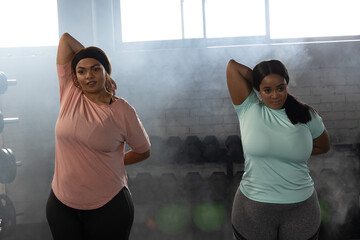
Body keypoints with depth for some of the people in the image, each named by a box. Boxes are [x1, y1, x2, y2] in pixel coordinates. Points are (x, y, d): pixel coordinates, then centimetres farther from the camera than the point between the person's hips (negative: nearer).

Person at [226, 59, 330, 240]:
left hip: (300, 207, 1)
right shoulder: (248, 108, -6)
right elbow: (232, 66, -13)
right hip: (253, 206, -1)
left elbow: (323, 147, 13)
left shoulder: (306, 115, -2)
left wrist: (292, 153, -1)